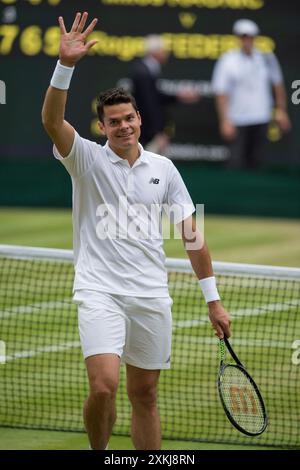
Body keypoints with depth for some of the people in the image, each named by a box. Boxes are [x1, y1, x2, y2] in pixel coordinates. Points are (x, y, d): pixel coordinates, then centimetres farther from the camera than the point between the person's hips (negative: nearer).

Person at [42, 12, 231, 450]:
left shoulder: (163, 168, 8)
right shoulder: (88, 159, -1)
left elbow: (192, 235, 10)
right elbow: (52, 121, -20)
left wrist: (213, 300, 8)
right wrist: (65, 65, -34)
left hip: (151, 297, 3)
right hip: (100, 292, -3)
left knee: (144, 395, 9)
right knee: (103, 385, -19)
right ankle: (99, 453, 5)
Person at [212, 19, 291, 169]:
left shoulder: (266, 58, 3)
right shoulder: (227, 61, -7)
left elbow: (277, 85, 14)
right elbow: (221, 93, -9)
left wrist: (281, 110, 11)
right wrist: (225, 121, -16)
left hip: (261, 119, 4)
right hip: (238, 121, -4)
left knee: (256, 161, 8)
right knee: (237, 161, -8)